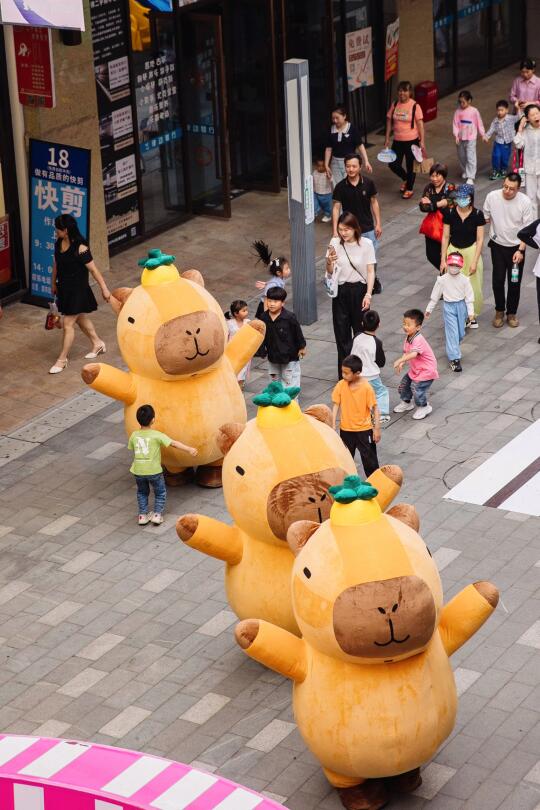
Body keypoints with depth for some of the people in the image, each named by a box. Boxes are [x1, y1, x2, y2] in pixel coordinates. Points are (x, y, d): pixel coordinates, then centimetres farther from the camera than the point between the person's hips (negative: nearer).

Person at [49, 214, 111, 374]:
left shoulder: (80, 248, -24)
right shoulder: (58, 243, -2)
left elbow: (93, 269, -19)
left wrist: (104, 289, -15)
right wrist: (54, 284, 21)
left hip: (78, 289, -8)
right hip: (64, 287, 8)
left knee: (68, 324, -4)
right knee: (80, 318, 23)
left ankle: (62, 360, 6)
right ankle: (98, 344, 42)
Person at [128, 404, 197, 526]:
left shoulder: (134, 435, -3)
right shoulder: (156, 435, -14)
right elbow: (174, 443, -19)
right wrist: (189, 449, -20)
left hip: (138, 470, 3)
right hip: (154, 470, -3)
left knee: (142, 492, 25)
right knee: (160, 492, 18)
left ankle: (142, 515, 22)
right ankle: (157, 514, 11)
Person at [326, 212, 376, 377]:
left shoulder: (366, 244, -11)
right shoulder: (335, 243, -5)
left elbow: (370, 271, -6)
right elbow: (330, 272, 2)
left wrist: (368, 294, -14)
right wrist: (329, 262, -20)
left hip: (359, 290, -2)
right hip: (340, 291, 2)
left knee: (360, 331, 6)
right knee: (341, 332, 5)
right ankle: (344, 374, 14)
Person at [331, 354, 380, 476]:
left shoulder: (366, 387, -18)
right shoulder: (341, 385, -8)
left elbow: (374, 408, -11)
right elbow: (336, 405, -2)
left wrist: (377, 428, -10)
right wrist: (333, 424, -8)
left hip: (364, 430, -4)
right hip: (346, 429, 4)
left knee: (369, 458, 7)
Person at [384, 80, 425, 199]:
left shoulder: (415, 106, -12)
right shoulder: (395, 105, 1)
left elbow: (420, 124, -12)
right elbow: (389, 121, 8)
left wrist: (422, 141, -14)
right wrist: (387, 138, 7)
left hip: (411, 140, -4)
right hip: (397, 140, 4)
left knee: (410, 166, 7)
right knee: (393, 164, 5)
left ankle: (409, 189, 26)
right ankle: (406, 179, 34)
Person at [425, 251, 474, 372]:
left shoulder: (464, 280, -6)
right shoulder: (442, 279, -7)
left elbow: (469, 296, -1)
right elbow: (435, 295, 3)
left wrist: (470, 311, -4)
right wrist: (429, 309, 8)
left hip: (461, 306, 2)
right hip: (449, 307, -2)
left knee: (460, 333, 10)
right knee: (452, 332, -8)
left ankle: (451, 348, 39)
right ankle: (454, 359, -10)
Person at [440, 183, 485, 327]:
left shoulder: (477, 215, -9)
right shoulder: (449, 213, -6)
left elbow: (480, 239, -6)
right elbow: (445, 237, 0)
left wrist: (474, 261, -11)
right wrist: (443, 260, -1)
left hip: (471, 252, -1)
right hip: (453, 251, 1)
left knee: (473, 287, 3)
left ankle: (473, 315, 24)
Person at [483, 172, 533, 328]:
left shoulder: (525, 202, -18)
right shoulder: (492, 197, -14)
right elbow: (485, 218, 3)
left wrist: (520, 250, -17)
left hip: (516, 247, -1)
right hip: (497, 246, 1)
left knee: (514, 282, 8)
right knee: (498, 280, 3)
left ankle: (512, 313, 26)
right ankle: (499, 311, 24)